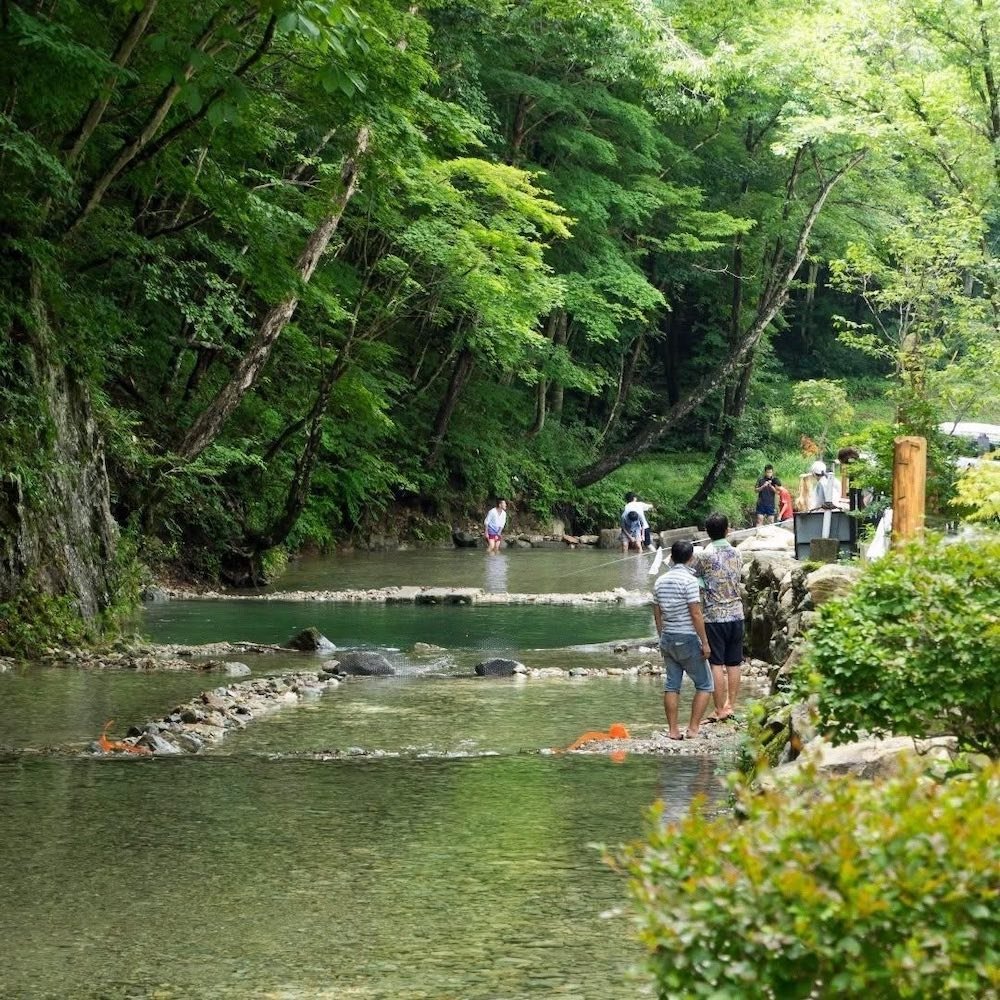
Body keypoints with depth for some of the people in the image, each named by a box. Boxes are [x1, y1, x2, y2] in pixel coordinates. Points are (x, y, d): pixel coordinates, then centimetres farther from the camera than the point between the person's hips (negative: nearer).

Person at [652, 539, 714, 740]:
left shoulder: (660, 582, 6)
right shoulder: (689, 580, -14)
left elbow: (657, 615, 12)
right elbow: (695, 614, -17)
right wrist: (705, 642, -11)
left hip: (667, 638, 6)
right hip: (688, 639, -6)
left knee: (671, 685, 9)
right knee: (704, 685, 4)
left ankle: (673, 730, 9)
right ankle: (693, 729, -2)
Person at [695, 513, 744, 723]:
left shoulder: (704, 556, -10)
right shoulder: (736, 554, 4)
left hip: (714, 616, -5)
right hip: (736, 614, 5)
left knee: (716, 664, -2)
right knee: (734, 663, 11)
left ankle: (720, 710, -2)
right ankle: (731, 705, 17)